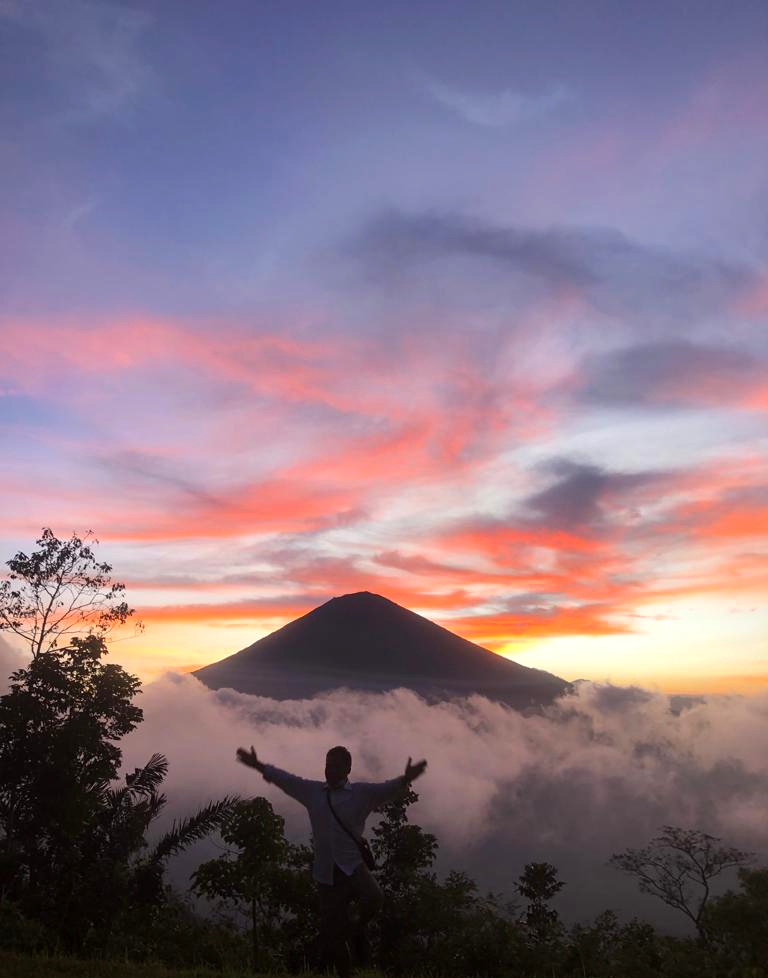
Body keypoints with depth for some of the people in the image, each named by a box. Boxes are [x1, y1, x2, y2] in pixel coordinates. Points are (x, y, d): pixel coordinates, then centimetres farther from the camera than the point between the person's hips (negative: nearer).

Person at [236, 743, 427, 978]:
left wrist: (404, 780, -36)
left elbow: (387, 788, -16)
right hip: (326, 874, 3)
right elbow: (286, 779, 15)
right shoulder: (312, 791, 8)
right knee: (331, 937, 5)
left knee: (373, 898, -33)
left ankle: (360, 930, 0)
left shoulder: (362, 792, -2)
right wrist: (259, 766, 16)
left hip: (354, 866, -3)